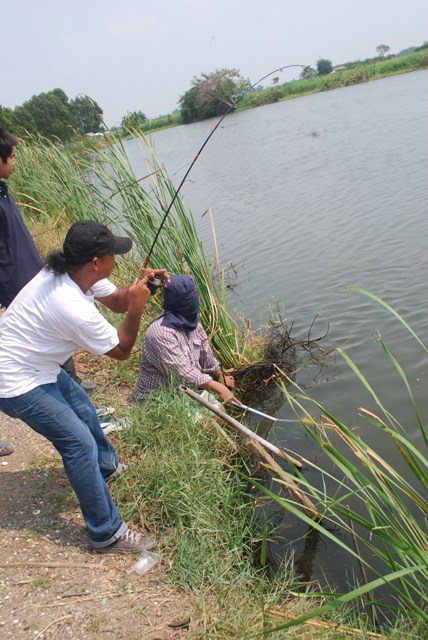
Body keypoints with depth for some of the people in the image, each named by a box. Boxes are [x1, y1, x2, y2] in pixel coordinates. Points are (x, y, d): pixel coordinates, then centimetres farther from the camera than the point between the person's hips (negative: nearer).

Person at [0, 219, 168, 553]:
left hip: (36, 365, 10)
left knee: (83, 410, 23)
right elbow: (121, 350, -18)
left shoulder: (69, 272, -8)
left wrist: (140, 286, -13)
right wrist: (136, 307, -22)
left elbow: (116, 300, 5)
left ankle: (108, 467, 50)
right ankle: (107, 533, 2)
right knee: (79, 442, -10)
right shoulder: (74, 309, -34)